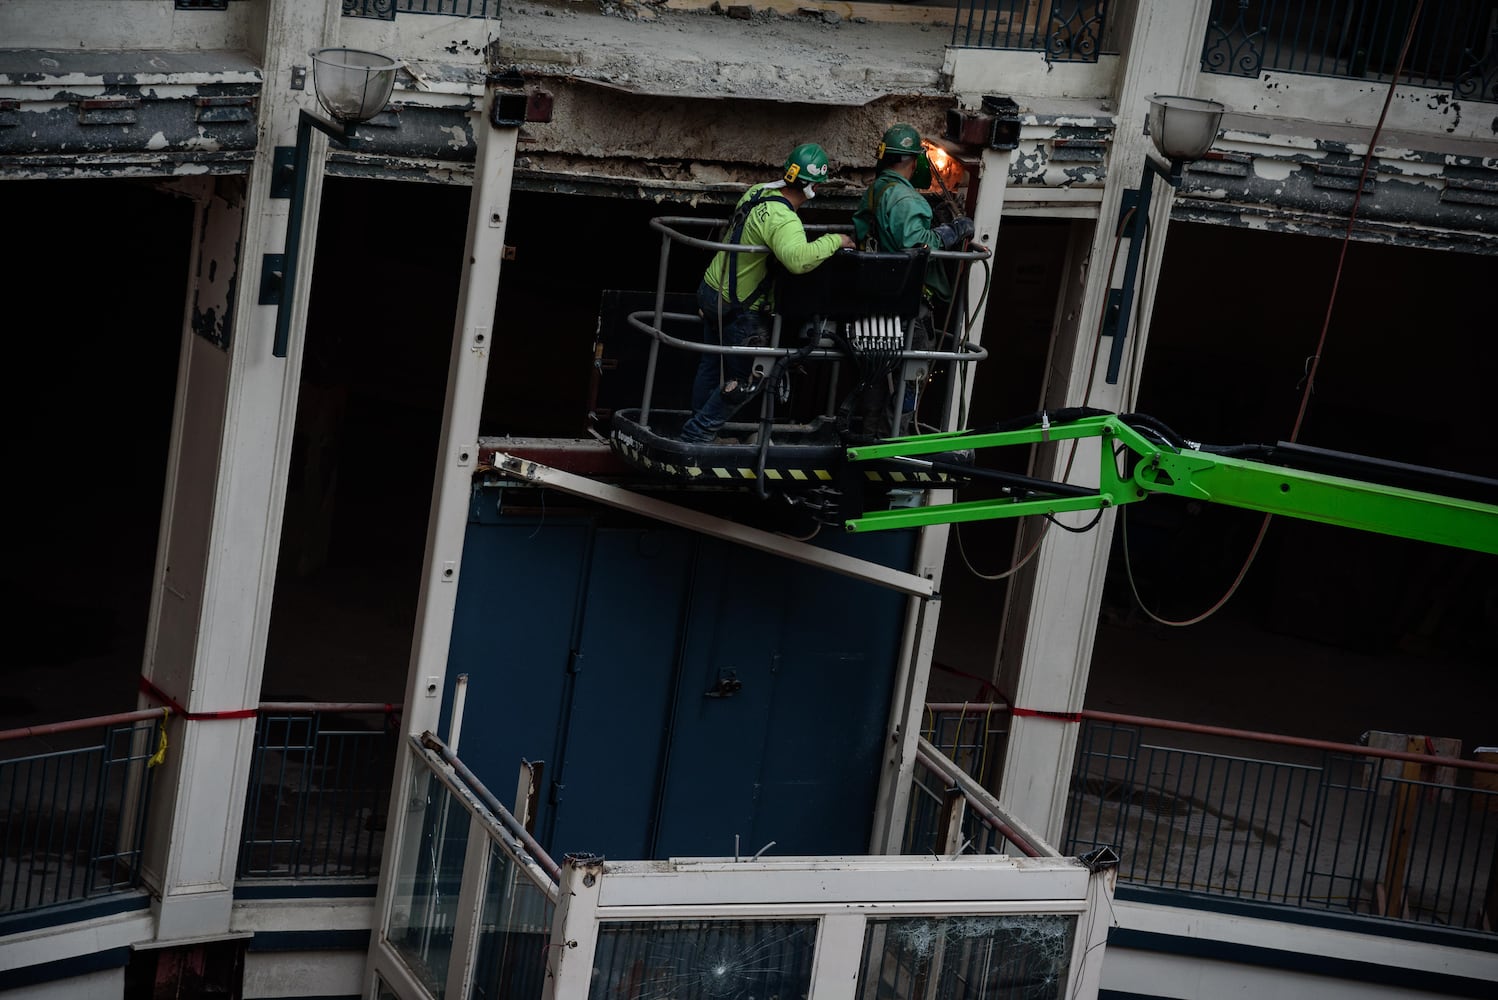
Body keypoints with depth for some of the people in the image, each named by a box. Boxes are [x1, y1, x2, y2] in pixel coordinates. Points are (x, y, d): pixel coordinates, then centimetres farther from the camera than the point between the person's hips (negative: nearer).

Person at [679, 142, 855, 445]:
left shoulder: (757, 192, -1)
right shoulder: (783, 220, -30)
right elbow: (798, 259, -48)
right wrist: (834, 241, -32)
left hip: (712, 291, 9)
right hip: (740, 310, -9)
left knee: (711, 367, 22)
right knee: (742, 382, 6)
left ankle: (699, 433, 33)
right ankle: (698, 434, 10)